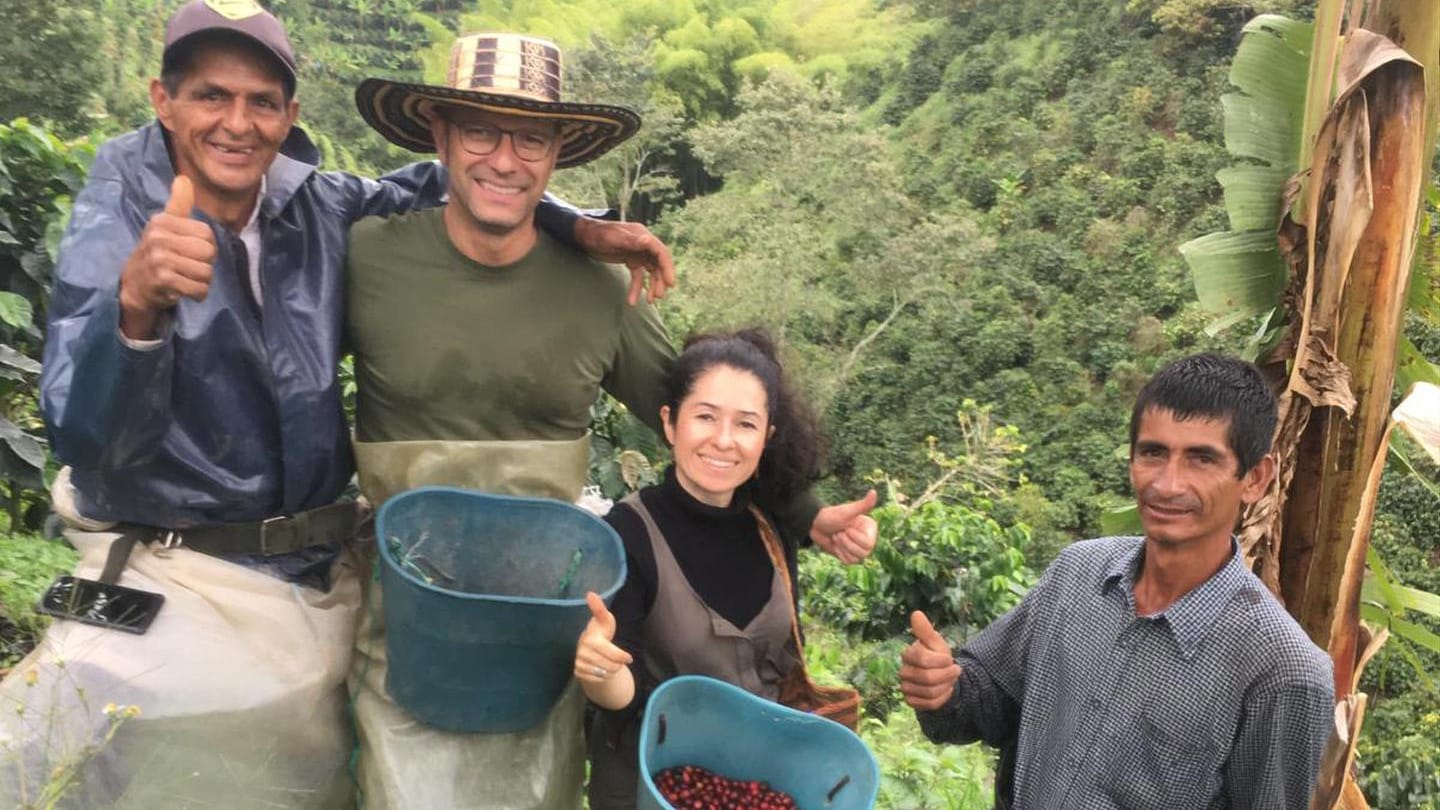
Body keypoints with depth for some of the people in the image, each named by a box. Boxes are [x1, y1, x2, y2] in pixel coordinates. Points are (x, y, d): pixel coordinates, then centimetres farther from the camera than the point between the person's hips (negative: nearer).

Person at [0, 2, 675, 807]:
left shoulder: (316, 207, -4)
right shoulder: (116, 224, -13)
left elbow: (433, 185, 12)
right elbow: (86, 438, -24)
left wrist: (585, 229, -2)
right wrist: (135, 307, -44)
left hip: (320, 576, 4)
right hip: (174, 580, -3)